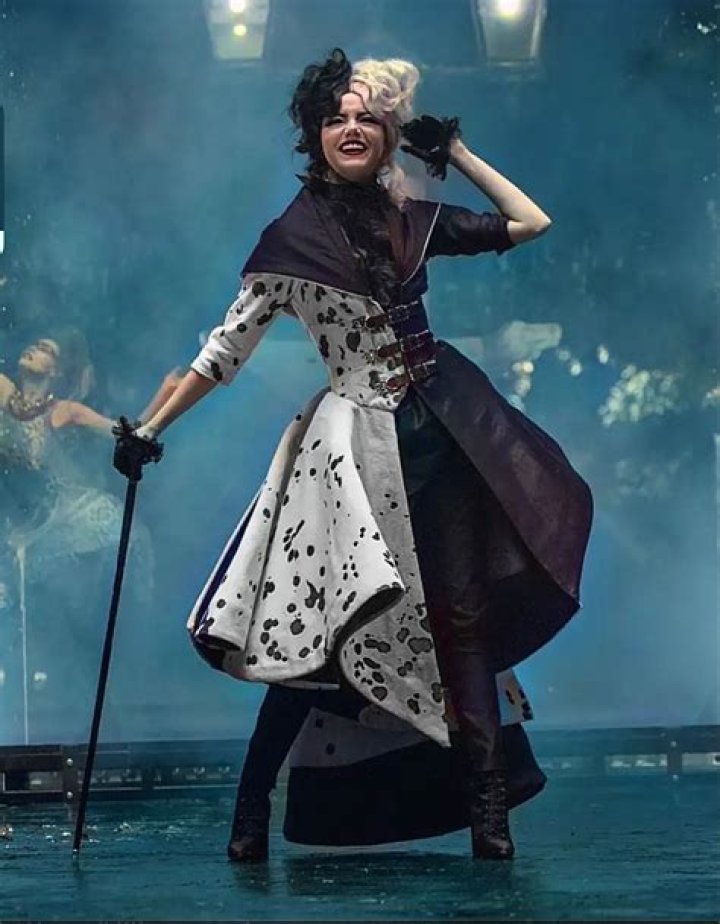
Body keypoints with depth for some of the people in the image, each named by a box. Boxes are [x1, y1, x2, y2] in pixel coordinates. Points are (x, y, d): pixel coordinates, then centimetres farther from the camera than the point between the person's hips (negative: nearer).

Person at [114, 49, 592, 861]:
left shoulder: (412, 220, 7)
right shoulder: (294, 236, -4)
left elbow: (531, 222, 16)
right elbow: (228, 346, -1)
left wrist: (456, 152, 12)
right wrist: (150, 429, -2)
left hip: (439, 431, 4)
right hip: (357, 440, -4)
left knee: (462, 613, 2)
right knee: (326, 631, -6)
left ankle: (488, 808, 7)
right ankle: (251, 810, 6)